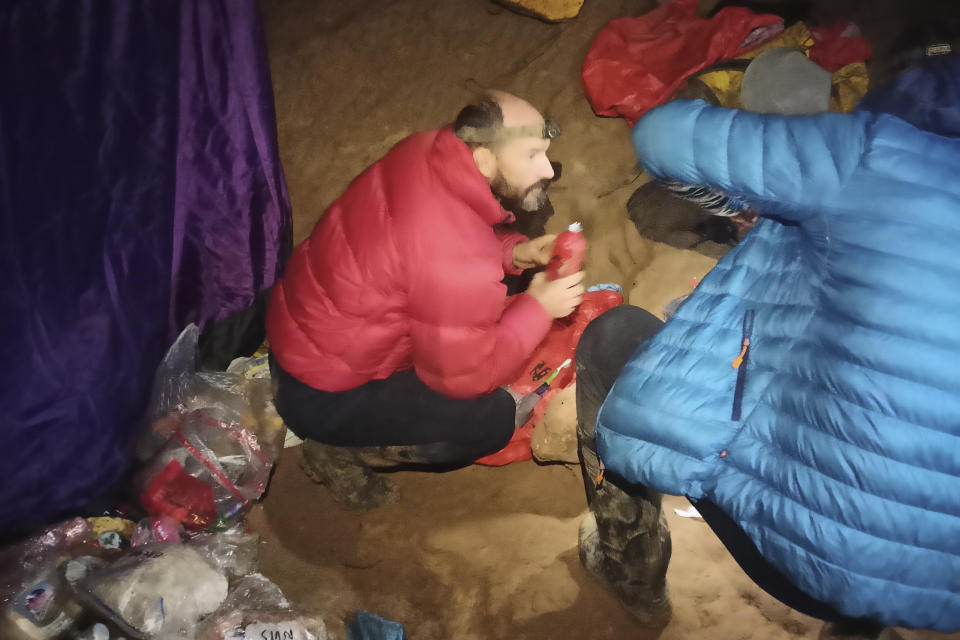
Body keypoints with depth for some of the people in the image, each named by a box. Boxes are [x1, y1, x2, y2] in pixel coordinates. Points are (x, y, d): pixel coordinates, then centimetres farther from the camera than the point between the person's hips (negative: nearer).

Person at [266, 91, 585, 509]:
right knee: (493, 417, -9)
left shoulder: (428, 150, -11)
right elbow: (465, 376, -22)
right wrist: (537, 309, -12)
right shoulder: (457, 259, -34)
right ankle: (339, 454, 4)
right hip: (317, 396, -8)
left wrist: (513, 251, -4)